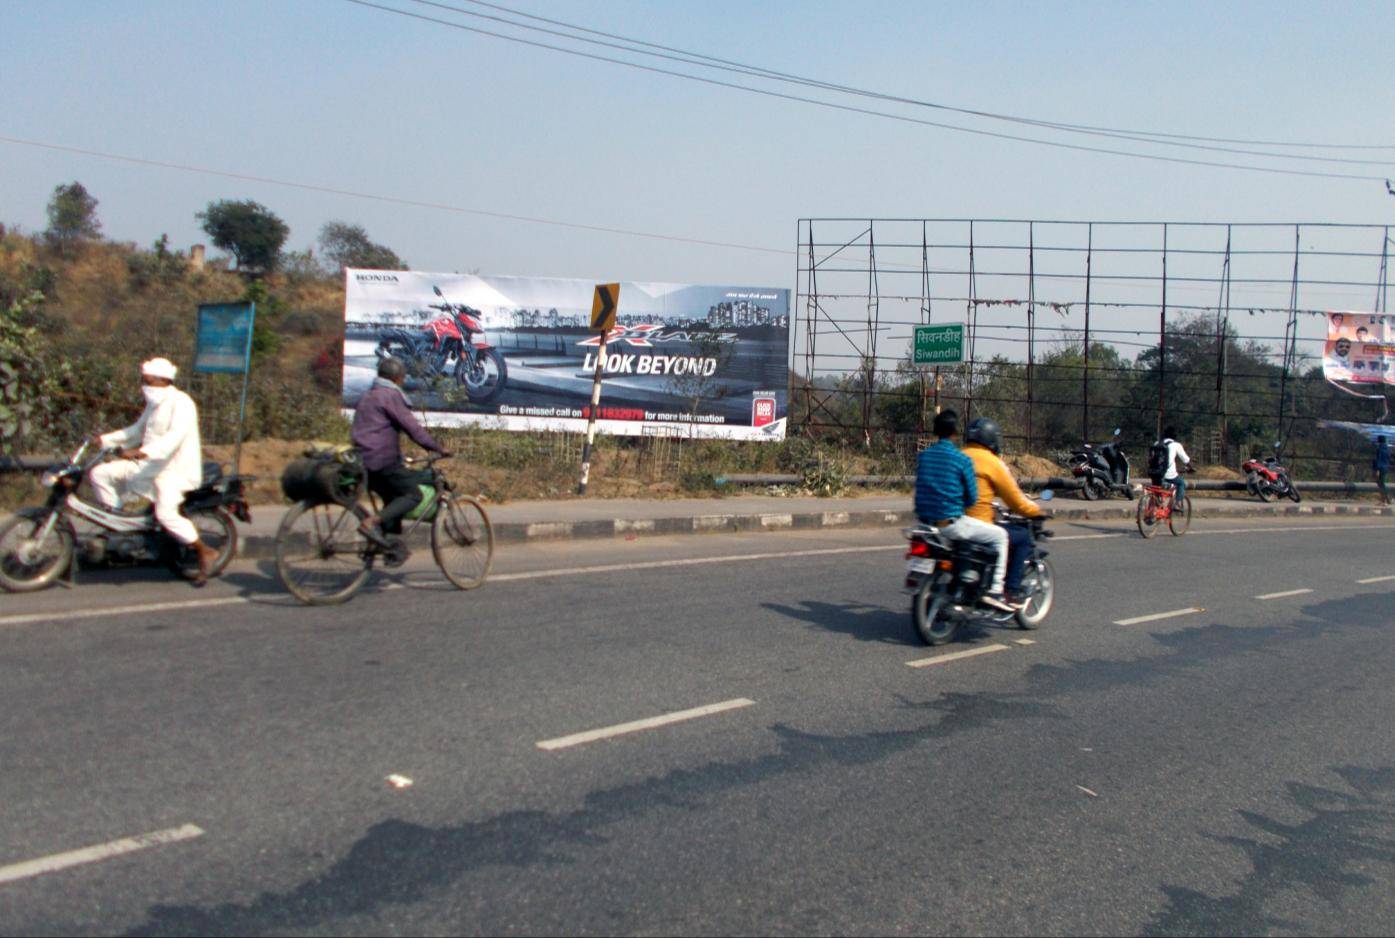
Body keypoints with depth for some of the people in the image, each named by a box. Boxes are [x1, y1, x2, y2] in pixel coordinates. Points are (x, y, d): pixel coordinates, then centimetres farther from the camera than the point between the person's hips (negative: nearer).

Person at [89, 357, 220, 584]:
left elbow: (174, 436, -29)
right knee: (99, 474, 1)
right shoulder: (153, 403, 16)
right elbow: (137, 430, 27)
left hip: (176, 470, -9)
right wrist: (105, 440, 16)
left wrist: (142, 452, -40)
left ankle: (205, 552, -10)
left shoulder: (181, 402, -14)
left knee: (166, 514, -28)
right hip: (149, 465, 9)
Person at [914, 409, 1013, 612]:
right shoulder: (962, 460, -12)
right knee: (1000, 535, 9)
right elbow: (972, 498, -9)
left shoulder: (923, 456, 5)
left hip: (925, 520, 7)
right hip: (951, 523, -7)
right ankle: (995, 591, 2)